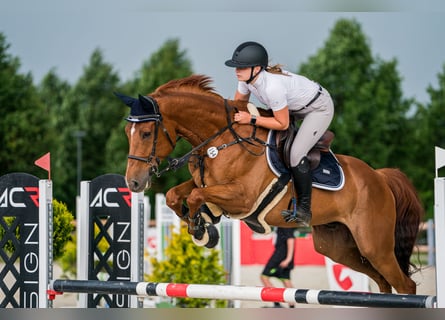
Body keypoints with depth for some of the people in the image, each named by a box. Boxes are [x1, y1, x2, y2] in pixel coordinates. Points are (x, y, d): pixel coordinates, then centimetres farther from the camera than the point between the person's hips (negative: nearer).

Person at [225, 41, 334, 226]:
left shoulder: (272, 86, -39)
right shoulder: (246, 78, -15)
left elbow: (283, 124, -29)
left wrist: (251, 119, -31)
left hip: (320, 108, -9)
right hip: (296, 106, 9)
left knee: (296, 154, -20)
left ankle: (304, 210, -10)